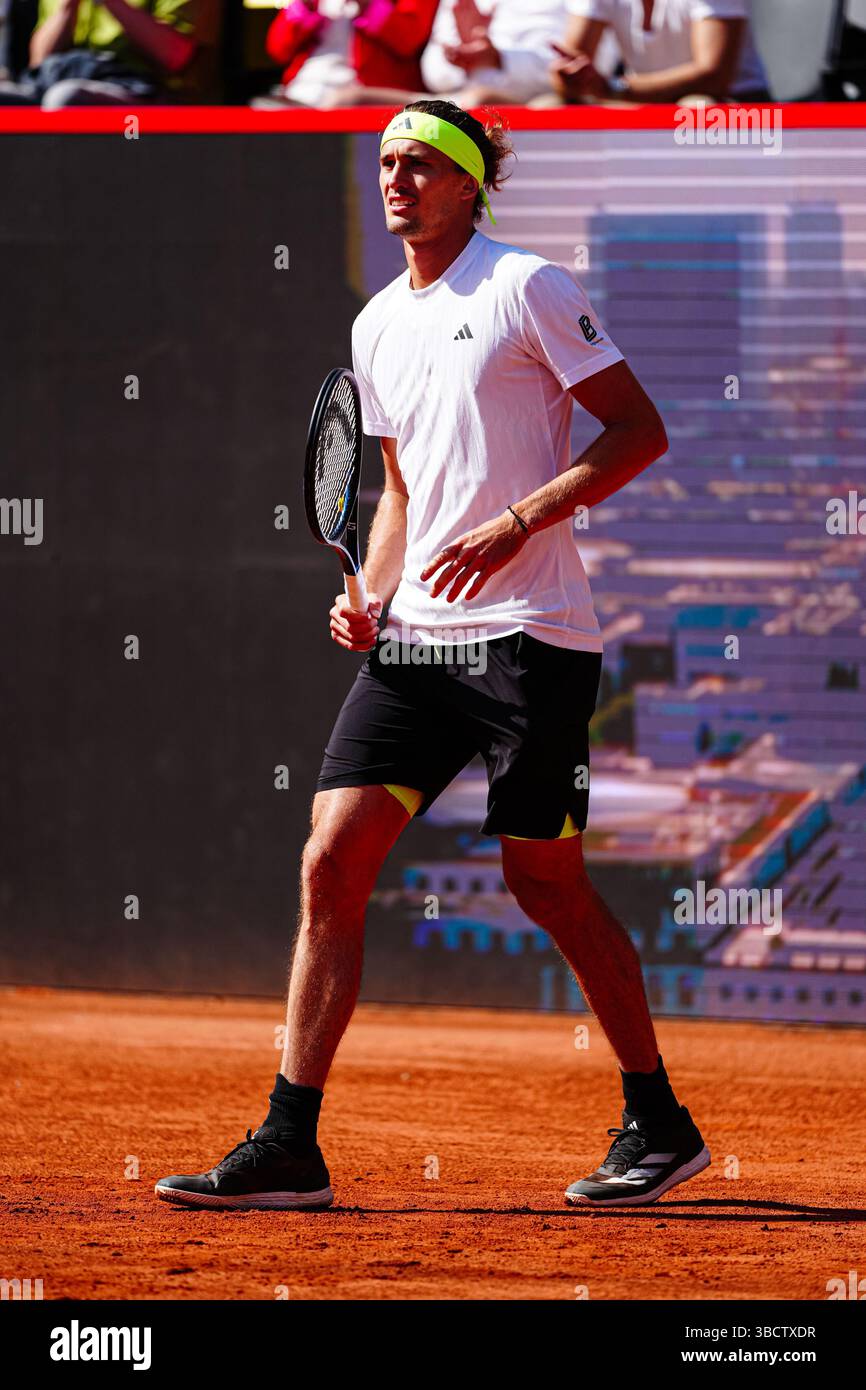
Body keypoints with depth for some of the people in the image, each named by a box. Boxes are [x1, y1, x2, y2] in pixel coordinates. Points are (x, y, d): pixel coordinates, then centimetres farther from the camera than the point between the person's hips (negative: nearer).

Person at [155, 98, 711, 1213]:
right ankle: (289, 1150, -5)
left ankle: (660, 1123, 14)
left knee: (546, 884, -2)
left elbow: (639, 431, -7)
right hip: (413, 638, 6)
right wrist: (370, 596, 8)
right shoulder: (377, 326, 16)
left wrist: (516, 524, -17)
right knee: (331, 866, -5)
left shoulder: (528, 287, -4)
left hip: (527, 632, -6)